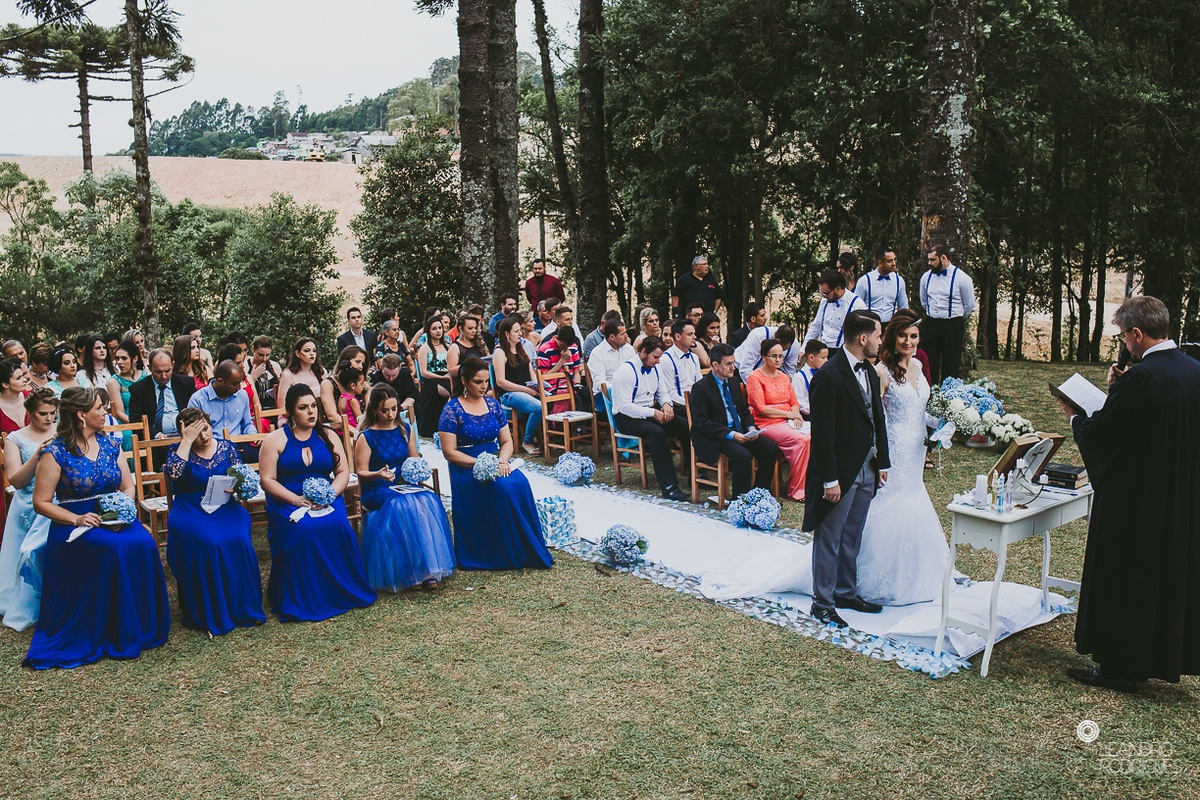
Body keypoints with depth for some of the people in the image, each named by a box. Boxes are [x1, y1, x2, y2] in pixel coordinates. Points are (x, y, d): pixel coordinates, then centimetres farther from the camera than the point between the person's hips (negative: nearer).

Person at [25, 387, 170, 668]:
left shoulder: (110, 444, 10)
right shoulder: (55, 453, -5)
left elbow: (128, 487, 13)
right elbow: (41, 503, -5)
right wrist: (77, 519, -18)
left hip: (114, 518, 4)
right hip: (72, 524, -4)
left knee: (143, 542, -26)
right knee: (115, 547, -33)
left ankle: (144, 628, -12)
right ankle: (118, 637, -19)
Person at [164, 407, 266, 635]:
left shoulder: (226, 447, 11)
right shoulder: (180, 451, 3)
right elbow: (173, 472, -19)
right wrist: (187, 441, -14)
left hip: (225, 507, 2)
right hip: (191, 512, -2)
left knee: (238, 540, -29)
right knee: (209, 543, -32)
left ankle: (243, 608, -14)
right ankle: (211, 614, -18)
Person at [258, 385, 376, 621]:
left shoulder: (328, 437, 13)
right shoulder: (276, 440, 4)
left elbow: (343, 472, 8)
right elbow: (267, 480, -3)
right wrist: (296, 499, -16)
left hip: (326, 500, 2)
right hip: (287, 501, -2)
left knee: (338, 526, -28)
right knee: (302, 530, -32)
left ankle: (342, 592, -14)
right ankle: (300, 600, -19)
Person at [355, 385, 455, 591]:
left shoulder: (406, 431, 14)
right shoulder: (366, 438, 0)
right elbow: (361, 472, -1)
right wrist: (378, 475, -21)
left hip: (406, 486, 4)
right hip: (377, 491, -4)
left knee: (428, 501, -28)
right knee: (407, 506, -34)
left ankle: (429, 569, -25)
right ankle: (414, 570, -25)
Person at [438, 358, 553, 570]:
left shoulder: (493, 405, 12)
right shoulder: (452, 410, -4)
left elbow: (507, 441, 14)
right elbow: (449, 452, -9)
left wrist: (502, 460, -9)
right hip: (466, 470, -5)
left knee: (520, 484, -26)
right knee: (501, 488, -32)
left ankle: (528, 551, -18)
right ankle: (507, 555, -22)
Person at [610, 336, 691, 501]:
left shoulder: (654, 369, 11)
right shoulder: (625, 371, -14)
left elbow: (663, 393, 23)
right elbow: (624, 406, -20)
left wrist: (666, 404, -2)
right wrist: (652, 413, -24)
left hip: (651, 412, 8)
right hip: (627, 418, -8)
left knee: (685, 426, -15)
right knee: (657, 432, -37)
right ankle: (668, 485, -35)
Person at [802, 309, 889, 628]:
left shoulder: (869, 372, 9)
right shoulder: (829, 376, -19)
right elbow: (822, 433, -20)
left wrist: (882, 463, 13)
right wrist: (830, 480, -20)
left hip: (866, 469, 8)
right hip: (841, 471, -8)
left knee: (851, 538, 18)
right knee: (829, 539, 3)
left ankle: (846, 593, 31)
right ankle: (822, 602, 14)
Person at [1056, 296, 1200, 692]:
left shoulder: (1140, 379, -24)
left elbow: (1099, 431, -17)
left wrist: (1074, 417, 3)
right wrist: (1120, 391, 9)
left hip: (1134, 500, -8)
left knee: (1122, 580, 5)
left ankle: (1119, 668, 15)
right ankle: (1165, 656, 33)